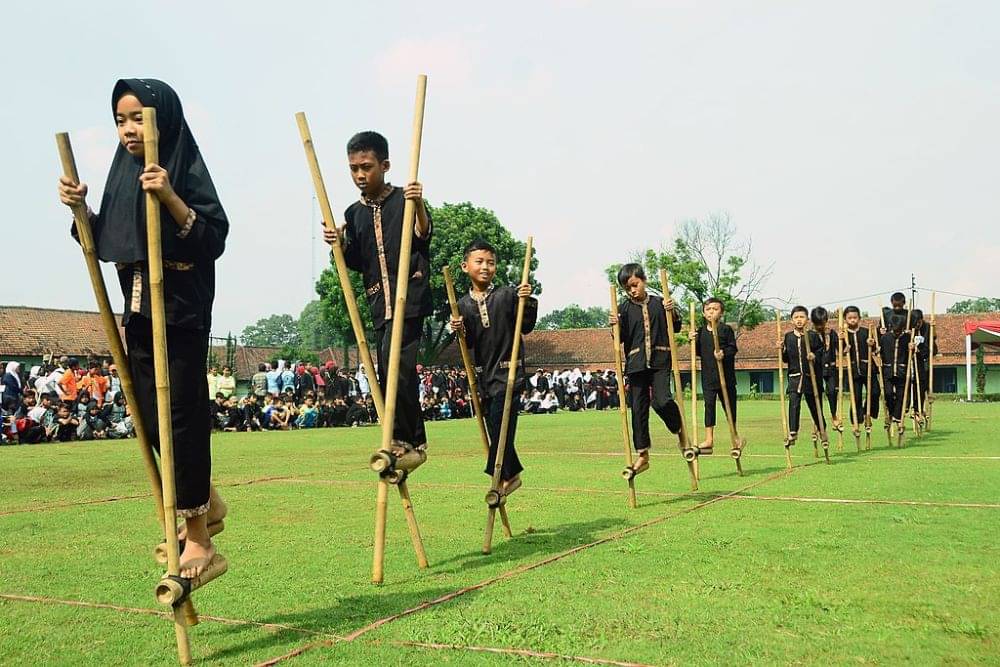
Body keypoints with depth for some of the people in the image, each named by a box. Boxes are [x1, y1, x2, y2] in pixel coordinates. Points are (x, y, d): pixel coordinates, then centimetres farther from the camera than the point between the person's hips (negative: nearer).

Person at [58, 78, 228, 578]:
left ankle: (198, 538, 4)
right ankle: (206, 503, 29)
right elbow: (106, 244, 16)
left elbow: (215, 240, -17)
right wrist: (81, 209, 1)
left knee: (181, 415, -5)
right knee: (152, 417, 9)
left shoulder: (186, 170, -8)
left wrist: (170, 198, -27)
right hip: (138, 313, 7)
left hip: (182, 312, -7)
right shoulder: (123, 174, 13)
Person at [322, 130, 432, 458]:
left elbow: (424, 238, -15)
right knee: (388, 371, 7)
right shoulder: (354, 213, 14)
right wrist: (339, 245, -4)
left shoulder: (404, 199, 0)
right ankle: (413, 441, 16)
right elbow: (356, 263, 15)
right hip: (379, 302, 6)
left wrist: (419, 206, -32)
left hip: (410, 296, -6)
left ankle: (403, 437, -13)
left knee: (394, 358, -22)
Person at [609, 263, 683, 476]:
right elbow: (621, 339, 4)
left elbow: (676, 329, 12)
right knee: (638, 408, 3)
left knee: (661, 401, -19)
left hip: (660, 361, -1)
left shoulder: (659, 303, 5)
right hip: (636, 363, 1)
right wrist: (616, 327, -15)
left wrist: (673, 313, -6)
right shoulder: (624, 308, 4)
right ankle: (642, 455, 13)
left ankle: (679, 429, 13)